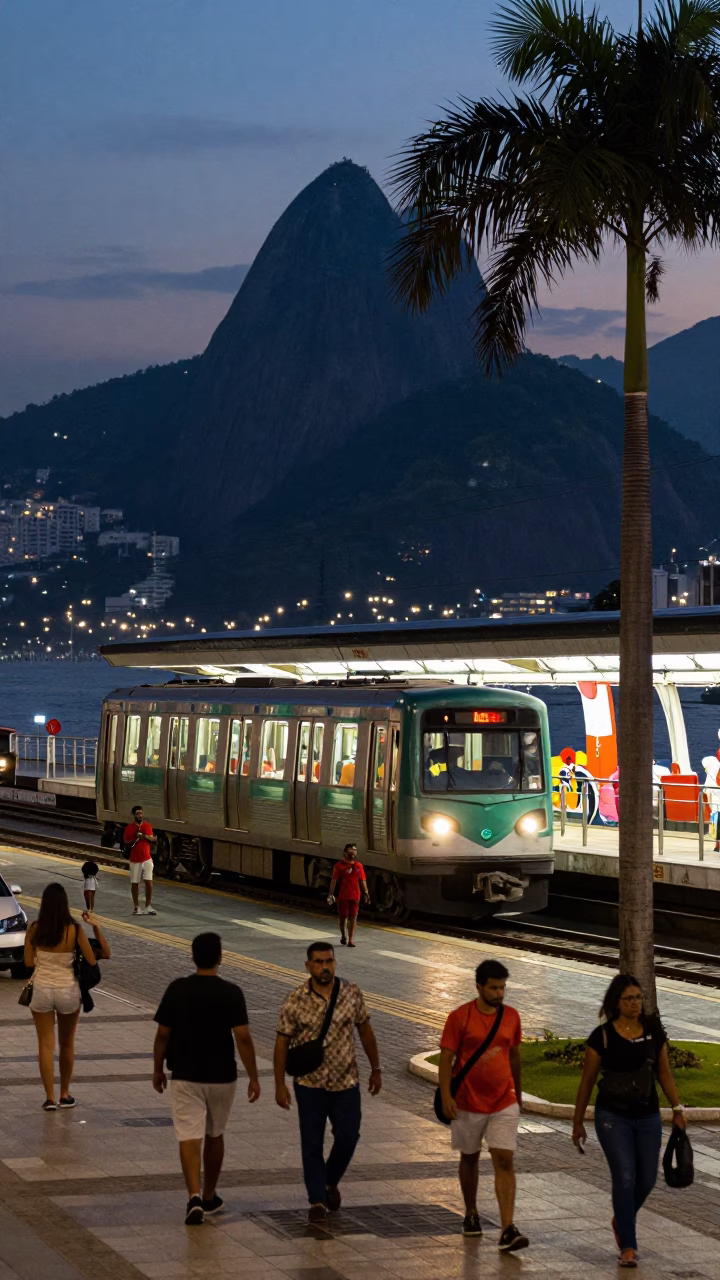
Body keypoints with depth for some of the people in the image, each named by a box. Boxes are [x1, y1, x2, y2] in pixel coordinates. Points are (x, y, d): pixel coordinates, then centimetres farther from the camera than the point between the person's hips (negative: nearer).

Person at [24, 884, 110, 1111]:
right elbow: (93, 960, -8)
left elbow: (29, 962, -2)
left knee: (46, 1045, 7)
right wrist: (96, 927, -1)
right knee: (67, 1044, 17)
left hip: (42, 990, 0)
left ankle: (50, 1098, 3)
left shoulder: (34, 930, -9)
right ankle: (64, 1095, 25)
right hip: (68, 990, 0)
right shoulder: (75, 930, -13)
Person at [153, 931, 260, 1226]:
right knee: (214, 1135, 19)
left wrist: (158, 1069, 12)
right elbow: (243, 1038, -14)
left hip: (185, 1075, -1)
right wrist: (253, 1077, -6)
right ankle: (209, 1197, 30)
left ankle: (194, 1196, -21)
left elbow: (162, 1035, -2)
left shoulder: (177, 990, -6)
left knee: (189, 1137, -2)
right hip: (221, 1076, 1)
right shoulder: (231, 993, -10)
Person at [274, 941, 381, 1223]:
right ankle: (317, 1200, 13)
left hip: (346, 1082, 2)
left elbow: (365, 1031, 8)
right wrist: (280, 1085, -6)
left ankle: (331, 1182, 30)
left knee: (348, 1137, 2)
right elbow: (282, 1042, -4)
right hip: (310, 1084, -2)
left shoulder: (352, 994, -3)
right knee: (312, 1144, 3)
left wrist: (375, 1069, 11)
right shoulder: (295, 1001, -10)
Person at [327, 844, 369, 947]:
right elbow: (334, 880, -5)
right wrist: (331, 894, -12)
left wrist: (366, 893, 6)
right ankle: (343, 936, 29)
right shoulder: (339, 866, -2)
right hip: (343, 895, -3)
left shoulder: (359, 866, 9)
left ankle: (350, 940, 3)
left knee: (353, 917, 0)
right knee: (343, 917, 4)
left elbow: (362, 880, 13)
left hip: (355, 895, 3)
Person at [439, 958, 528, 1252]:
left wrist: (518, 1092, 20)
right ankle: (471, 1214, 36)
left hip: (504, 1104, 2)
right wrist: (446, 1096, -19)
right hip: (468, 1104, -1)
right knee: (469, 1158, 15)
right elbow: (446, 1057, -10)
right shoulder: (460, 1017, -9)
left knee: (504, 1162, -9)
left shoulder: (511, 1016, 2)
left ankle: (507, 1231, -16)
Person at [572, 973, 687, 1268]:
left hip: (648, 1116, 4)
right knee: (625, 1177, -11)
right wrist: (577, 1122, 2)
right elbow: (587, 1081, -1)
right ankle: (628, 1246, -1)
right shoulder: (603, 1036, -9)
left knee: (647, 1180, 8)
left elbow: (664, 1072, 10)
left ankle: (621, 1221, 37)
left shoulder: (654, 1031, 0)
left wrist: (677, 1108, 2)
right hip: (613, 1116, -4)